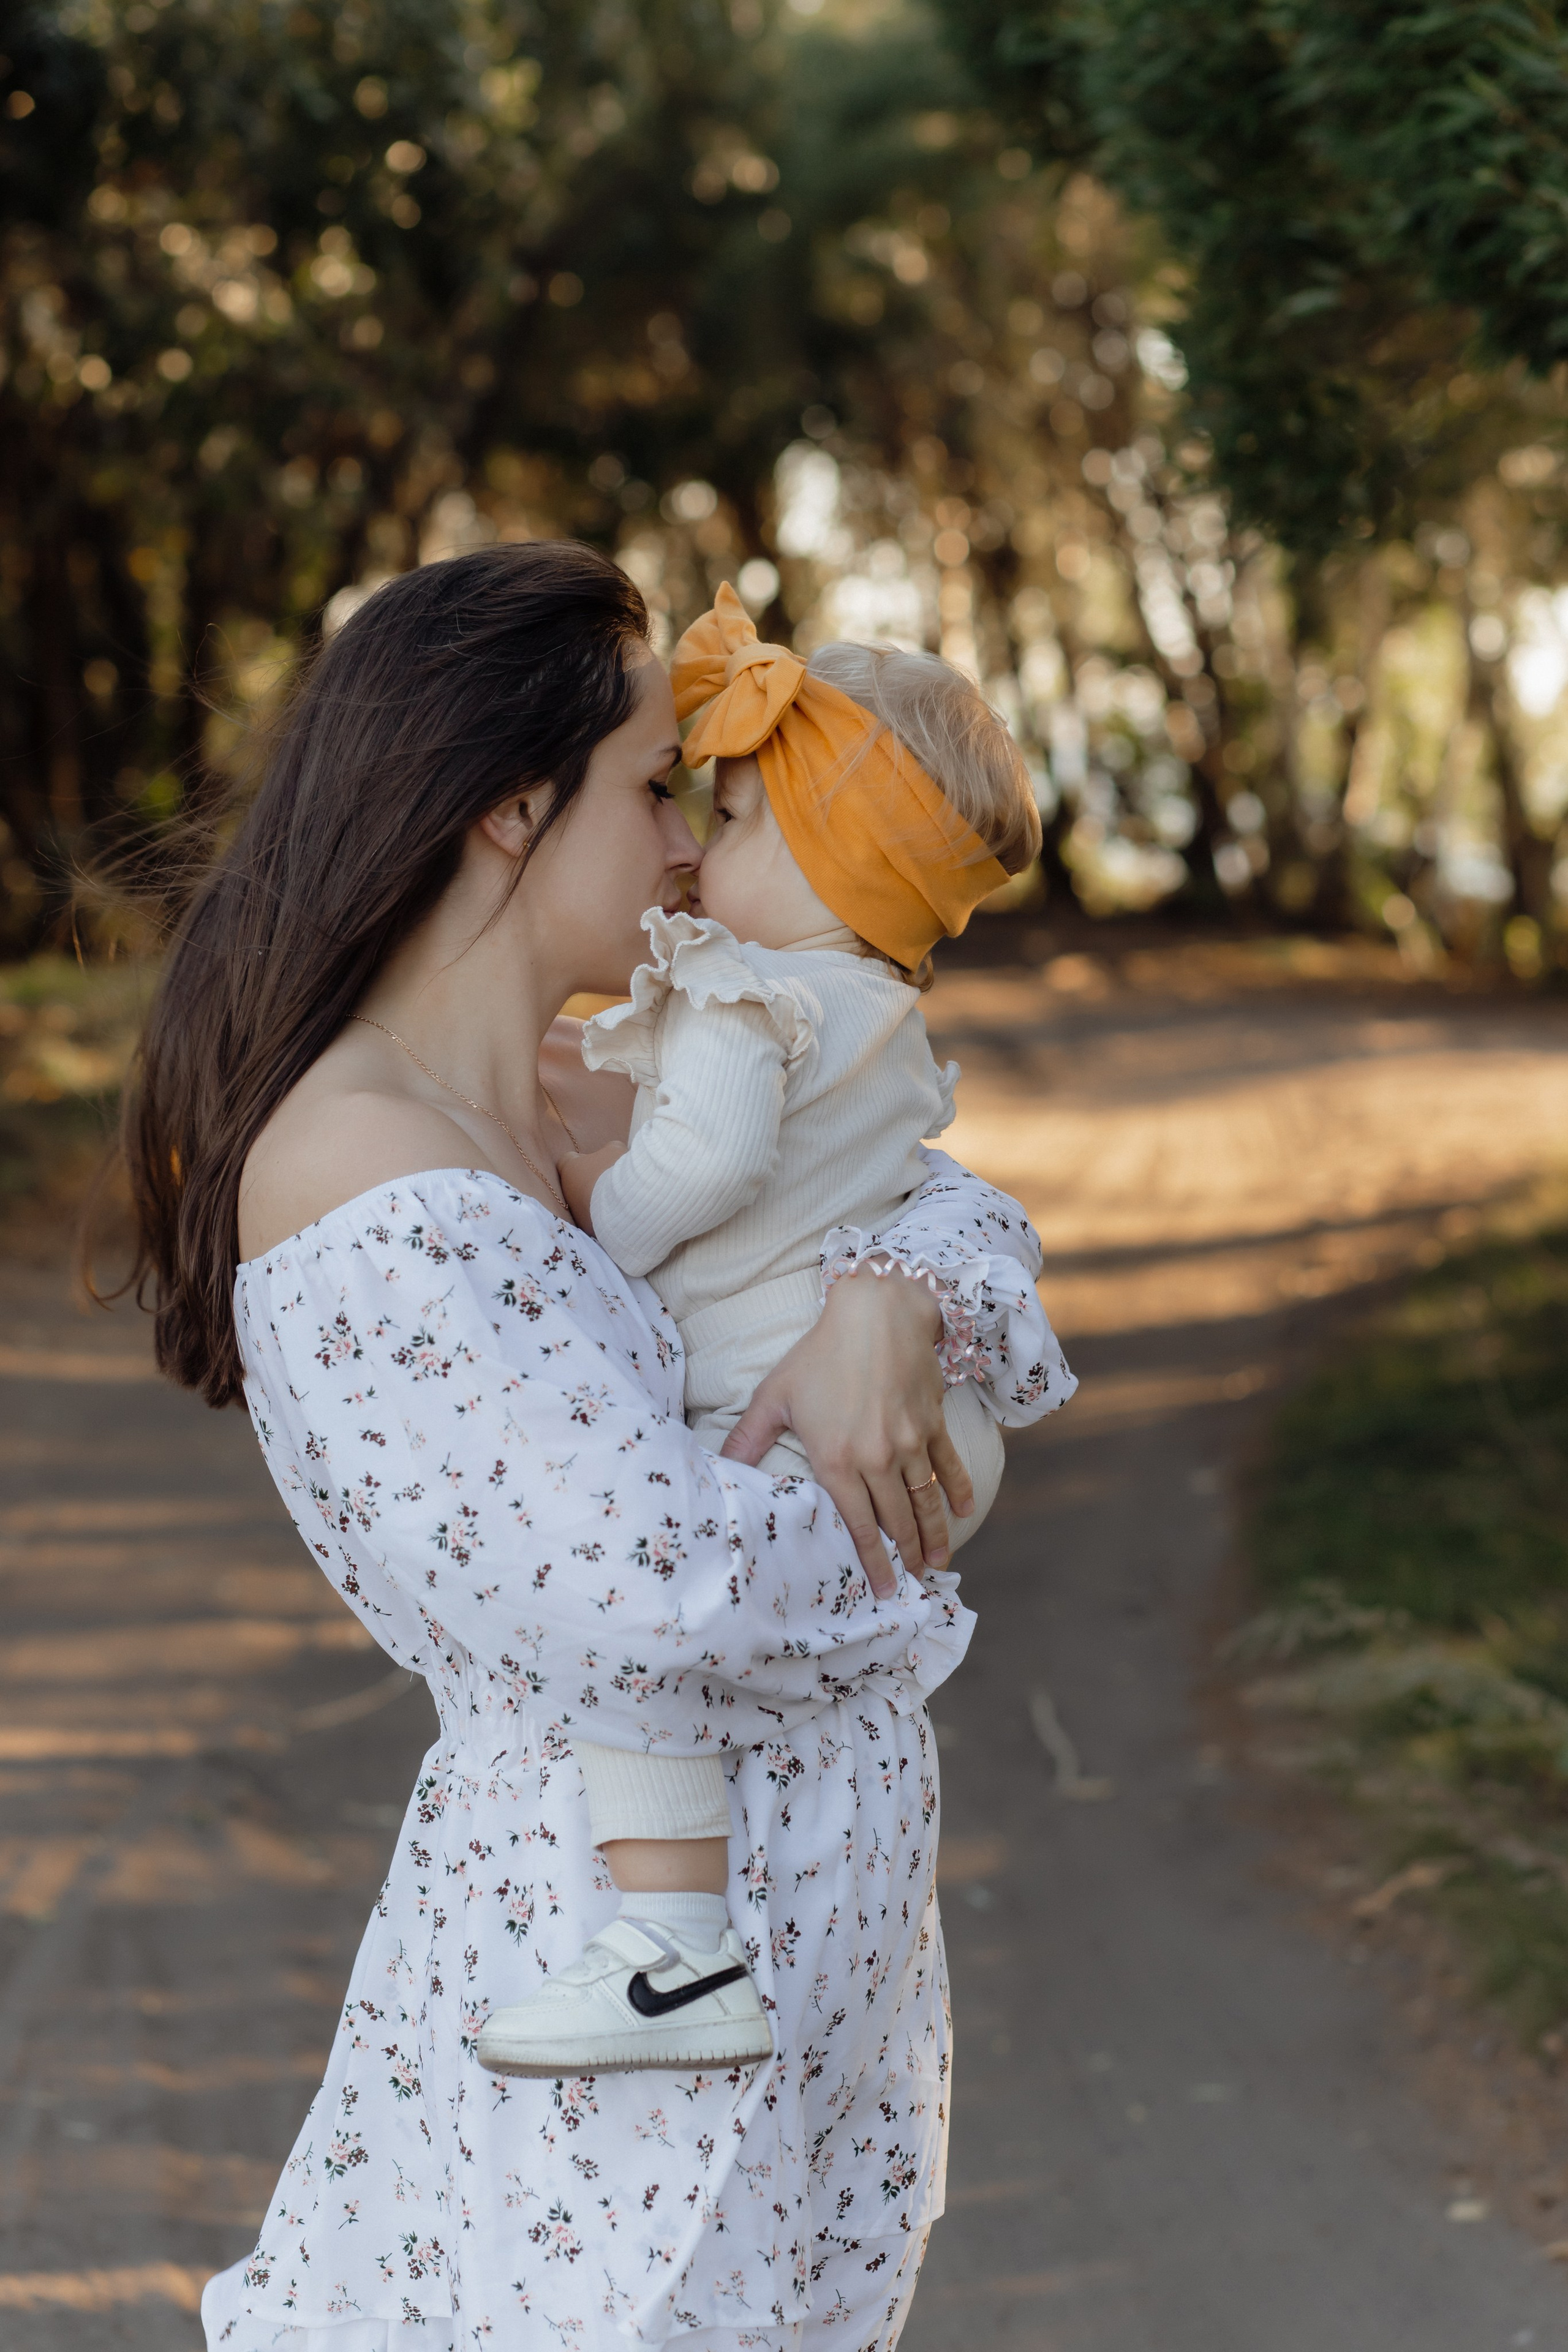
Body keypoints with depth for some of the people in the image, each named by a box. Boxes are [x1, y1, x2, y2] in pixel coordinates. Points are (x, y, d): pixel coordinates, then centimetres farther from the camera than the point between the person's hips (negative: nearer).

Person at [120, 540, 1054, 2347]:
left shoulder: (588, 1111, 7)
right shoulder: (370, 1182, -21)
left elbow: (958, 1200, 14)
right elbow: (662, 1581, -27)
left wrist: (889, 1299, -9)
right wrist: (876, 1548, -7)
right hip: (630, 1929, -9)